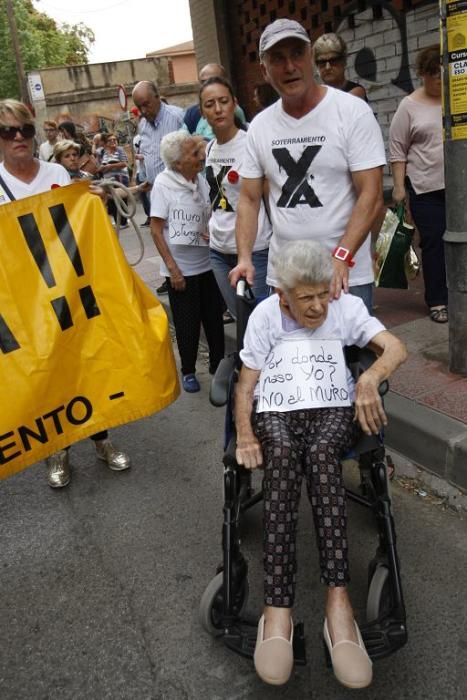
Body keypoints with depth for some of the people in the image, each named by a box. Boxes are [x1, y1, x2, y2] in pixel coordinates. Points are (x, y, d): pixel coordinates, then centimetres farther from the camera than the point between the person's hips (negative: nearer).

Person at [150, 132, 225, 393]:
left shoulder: (203, 180, 0)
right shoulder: (164, 183, -11)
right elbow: (156, 230, -11)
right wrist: (172, 268, -14)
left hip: (207, 262, 4)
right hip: (181, 268, -4)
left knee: (214, 317, 12)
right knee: (187, 322, 6)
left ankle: (218, 363, 31)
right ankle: (188, 371, 25)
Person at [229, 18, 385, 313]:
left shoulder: (353, 111, -6)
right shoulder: (260, 126, 7)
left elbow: (371, 195, -11)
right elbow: (249, 199, 9)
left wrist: (341, 257, -22)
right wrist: (245, 258, -6)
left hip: (346, 275, -3)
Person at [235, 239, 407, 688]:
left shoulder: (346, 307, 11)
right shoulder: (265, 315, 10)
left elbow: (395, 347, -1)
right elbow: (246, 383, 5)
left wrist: (370, 377, -23)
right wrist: (244, 433, -13)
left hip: (333, 409, 0)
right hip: (275, 412, 0)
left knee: (321, 452, -36)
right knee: (281, 454, -35)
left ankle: (337, 598, -41)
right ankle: (278, 607, -41)